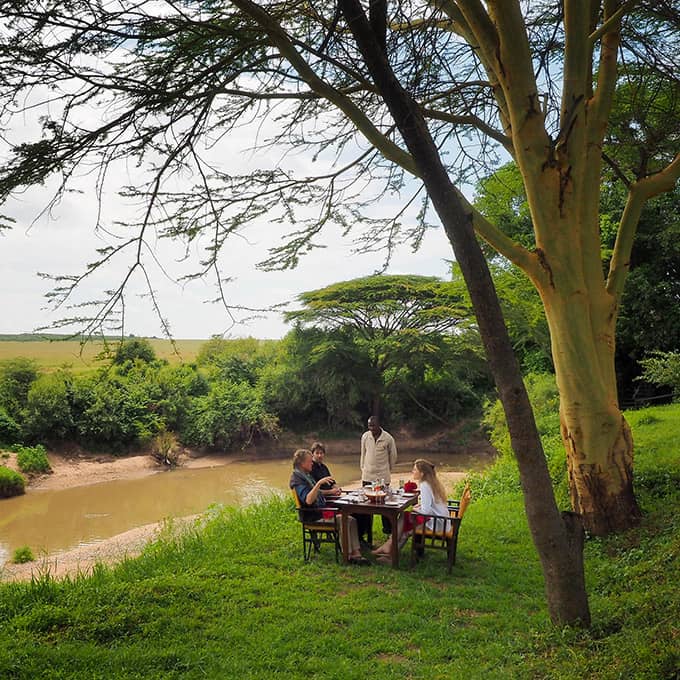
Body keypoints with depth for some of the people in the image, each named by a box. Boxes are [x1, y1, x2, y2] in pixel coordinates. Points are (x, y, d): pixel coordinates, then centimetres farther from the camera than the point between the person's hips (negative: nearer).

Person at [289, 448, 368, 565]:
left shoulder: (306, 475, 17)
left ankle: (356, 553, -14)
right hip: (313, 516, -10)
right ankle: (349, 555, -17)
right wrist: (318, 483, -36)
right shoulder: (296, 478, -14)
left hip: (321, 510, 10)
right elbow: (308, 500, -29)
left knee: (351, 520, -6)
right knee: (343, 520, -25)